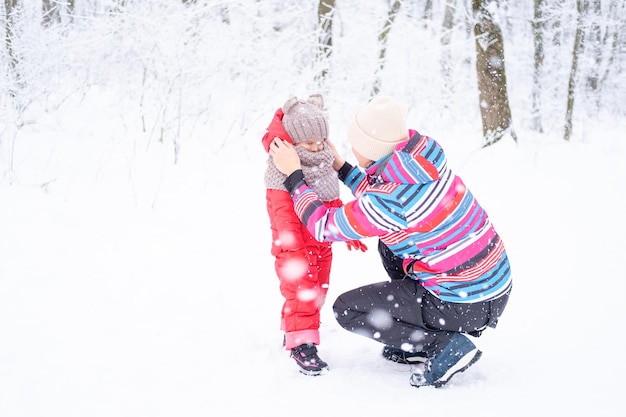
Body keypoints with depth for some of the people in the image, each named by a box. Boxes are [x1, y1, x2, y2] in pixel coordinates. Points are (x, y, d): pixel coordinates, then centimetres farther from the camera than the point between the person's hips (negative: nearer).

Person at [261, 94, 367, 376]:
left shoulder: (323, 164, 12)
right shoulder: (283, 168, -15)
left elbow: (333, 201, 21)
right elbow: (283, 211, -21)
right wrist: (293, 245, -29)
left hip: (322, 243, 8)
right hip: (296, 247, -8)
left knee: (317, 289, 14)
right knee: (300, 290, -11)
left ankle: (293, 330, 28)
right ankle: (301, 343, -5)